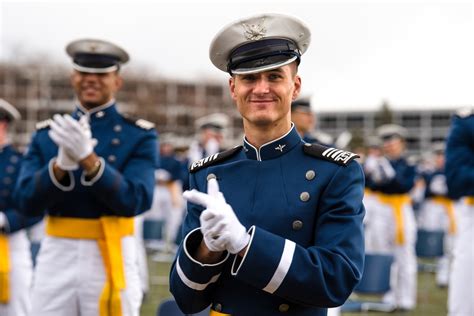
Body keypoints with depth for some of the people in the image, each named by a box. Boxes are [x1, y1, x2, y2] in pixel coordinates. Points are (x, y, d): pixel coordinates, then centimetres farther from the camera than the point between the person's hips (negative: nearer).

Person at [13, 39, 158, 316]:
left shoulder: (140, 136, 1)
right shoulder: (47, 134, 9)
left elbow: (136, 201, -12)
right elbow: (27, 202, -1)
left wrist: (88, 159, -24)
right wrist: (62, 163, -20)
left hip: (112, 260, -2)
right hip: (56, 257, 2)